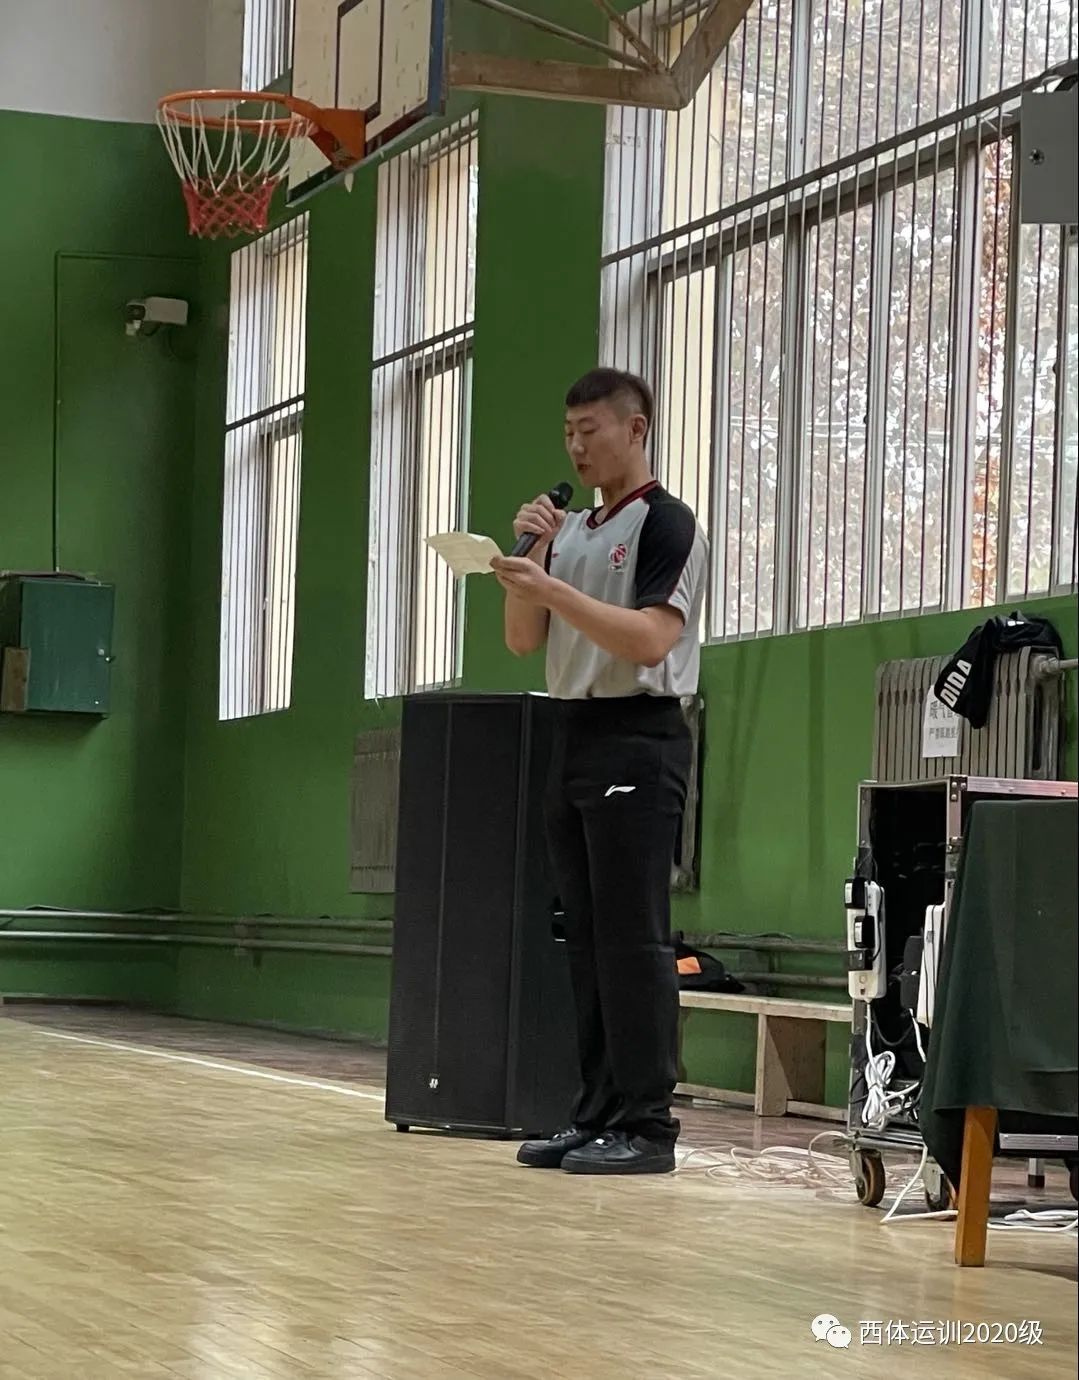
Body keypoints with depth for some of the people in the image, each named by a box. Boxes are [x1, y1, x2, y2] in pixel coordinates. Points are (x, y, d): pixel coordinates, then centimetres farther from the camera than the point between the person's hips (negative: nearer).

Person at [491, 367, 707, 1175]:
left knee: (633, 938, -10)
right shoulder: (571, 531, 18)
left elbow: (650, 637, -16)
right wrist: (532, 556, 0)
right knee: (588, 941, 7)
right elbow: (523, 641, 14)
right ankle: (598, 1115, 10)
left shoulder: (665, 524, -5)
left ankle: (647, 1124, -9)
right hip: (574, 736, 8)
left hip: (636, 741, -8)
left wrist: (552, 588, -22)